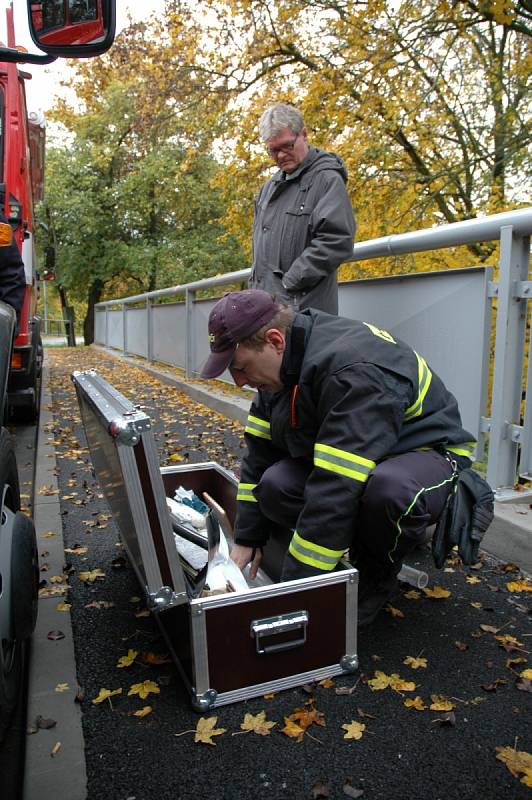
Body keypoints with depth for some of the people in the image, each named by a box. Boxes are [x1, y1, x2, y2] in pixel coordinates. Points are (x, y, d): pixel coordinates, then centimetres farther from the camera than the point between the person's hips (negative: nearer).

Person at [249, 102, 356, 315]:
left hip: (304, 305, -7)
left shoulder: (327, 179, -5)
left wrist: (289, 282, -16)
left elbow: (337, 241, -17)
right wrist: (255, 285, 12)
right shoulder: (270, 186, 20)